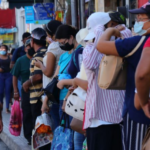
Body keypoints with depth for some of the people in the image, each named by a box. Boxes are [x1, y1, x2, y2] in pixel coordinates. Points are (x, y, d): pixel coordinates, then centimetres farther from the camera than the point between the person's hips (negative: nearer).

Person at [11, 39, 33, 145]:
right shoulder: (21, 60, 1)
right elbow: (15, 76, 4)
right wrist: (16, 91, -2)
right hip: (26, 91, 0)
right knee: (27, 114, 4)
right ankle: (29, 137, 12)